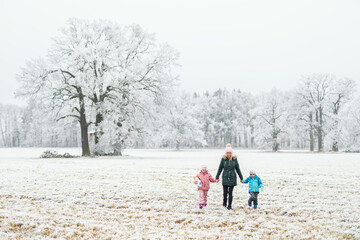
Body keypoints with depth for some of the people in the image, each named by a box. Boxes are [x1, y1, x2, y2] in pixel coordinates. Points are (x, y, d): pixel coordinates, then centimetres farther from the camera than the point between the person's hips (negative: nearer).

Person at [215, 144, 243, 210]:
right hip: (225, 178, 0)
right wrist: (217, 177, 5)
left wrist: (241, 178, 10)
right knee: (225, 192, 2)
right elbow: (220, 168, 4)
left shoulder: (234, 159, -1)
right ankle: (224, 202, 31)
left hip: (232, 178, 0)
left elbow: (238, 169, 7)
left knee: (230, 193, 0)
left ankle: (229, 206, 9)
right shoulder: (223, 159, -4)